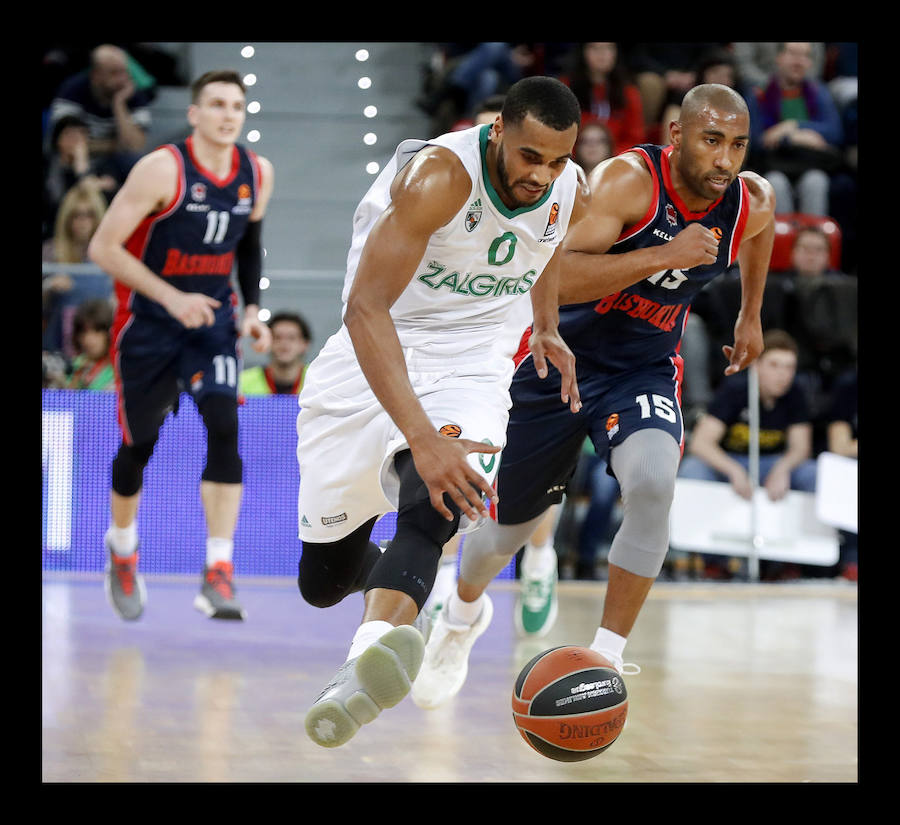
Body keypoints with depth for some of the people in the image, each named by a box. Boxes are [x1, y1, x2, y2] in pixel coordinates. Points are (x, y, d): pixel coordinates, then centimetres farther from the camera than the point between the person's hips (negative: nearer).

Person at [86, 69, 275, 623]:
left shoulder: (258, 174, -1)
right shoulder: (163, 169, -17)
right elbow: (103, 248, -18)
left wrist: (253, 309, 6)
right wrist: (172, 297, -24)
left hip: (213, 319, 3)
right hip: (149, 322, -3)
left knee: (225, 429, -18)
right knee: (139, 444, 7)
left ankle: (219, 576, -20)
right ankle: (122, 548, 36)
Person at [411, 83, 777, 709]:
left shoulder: (753, 204, -10)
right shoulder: (629, 180, -27)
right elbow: (554, 275, -38)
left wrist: (751, 315, 24)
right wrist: (662, 256, -42)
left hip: (645, 369, 3)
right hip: (561, 358, -2)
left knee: (653, 485, -30)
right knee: (509, 526, 13)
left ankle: (608, 657, -17)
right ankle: (464, 612, 49)